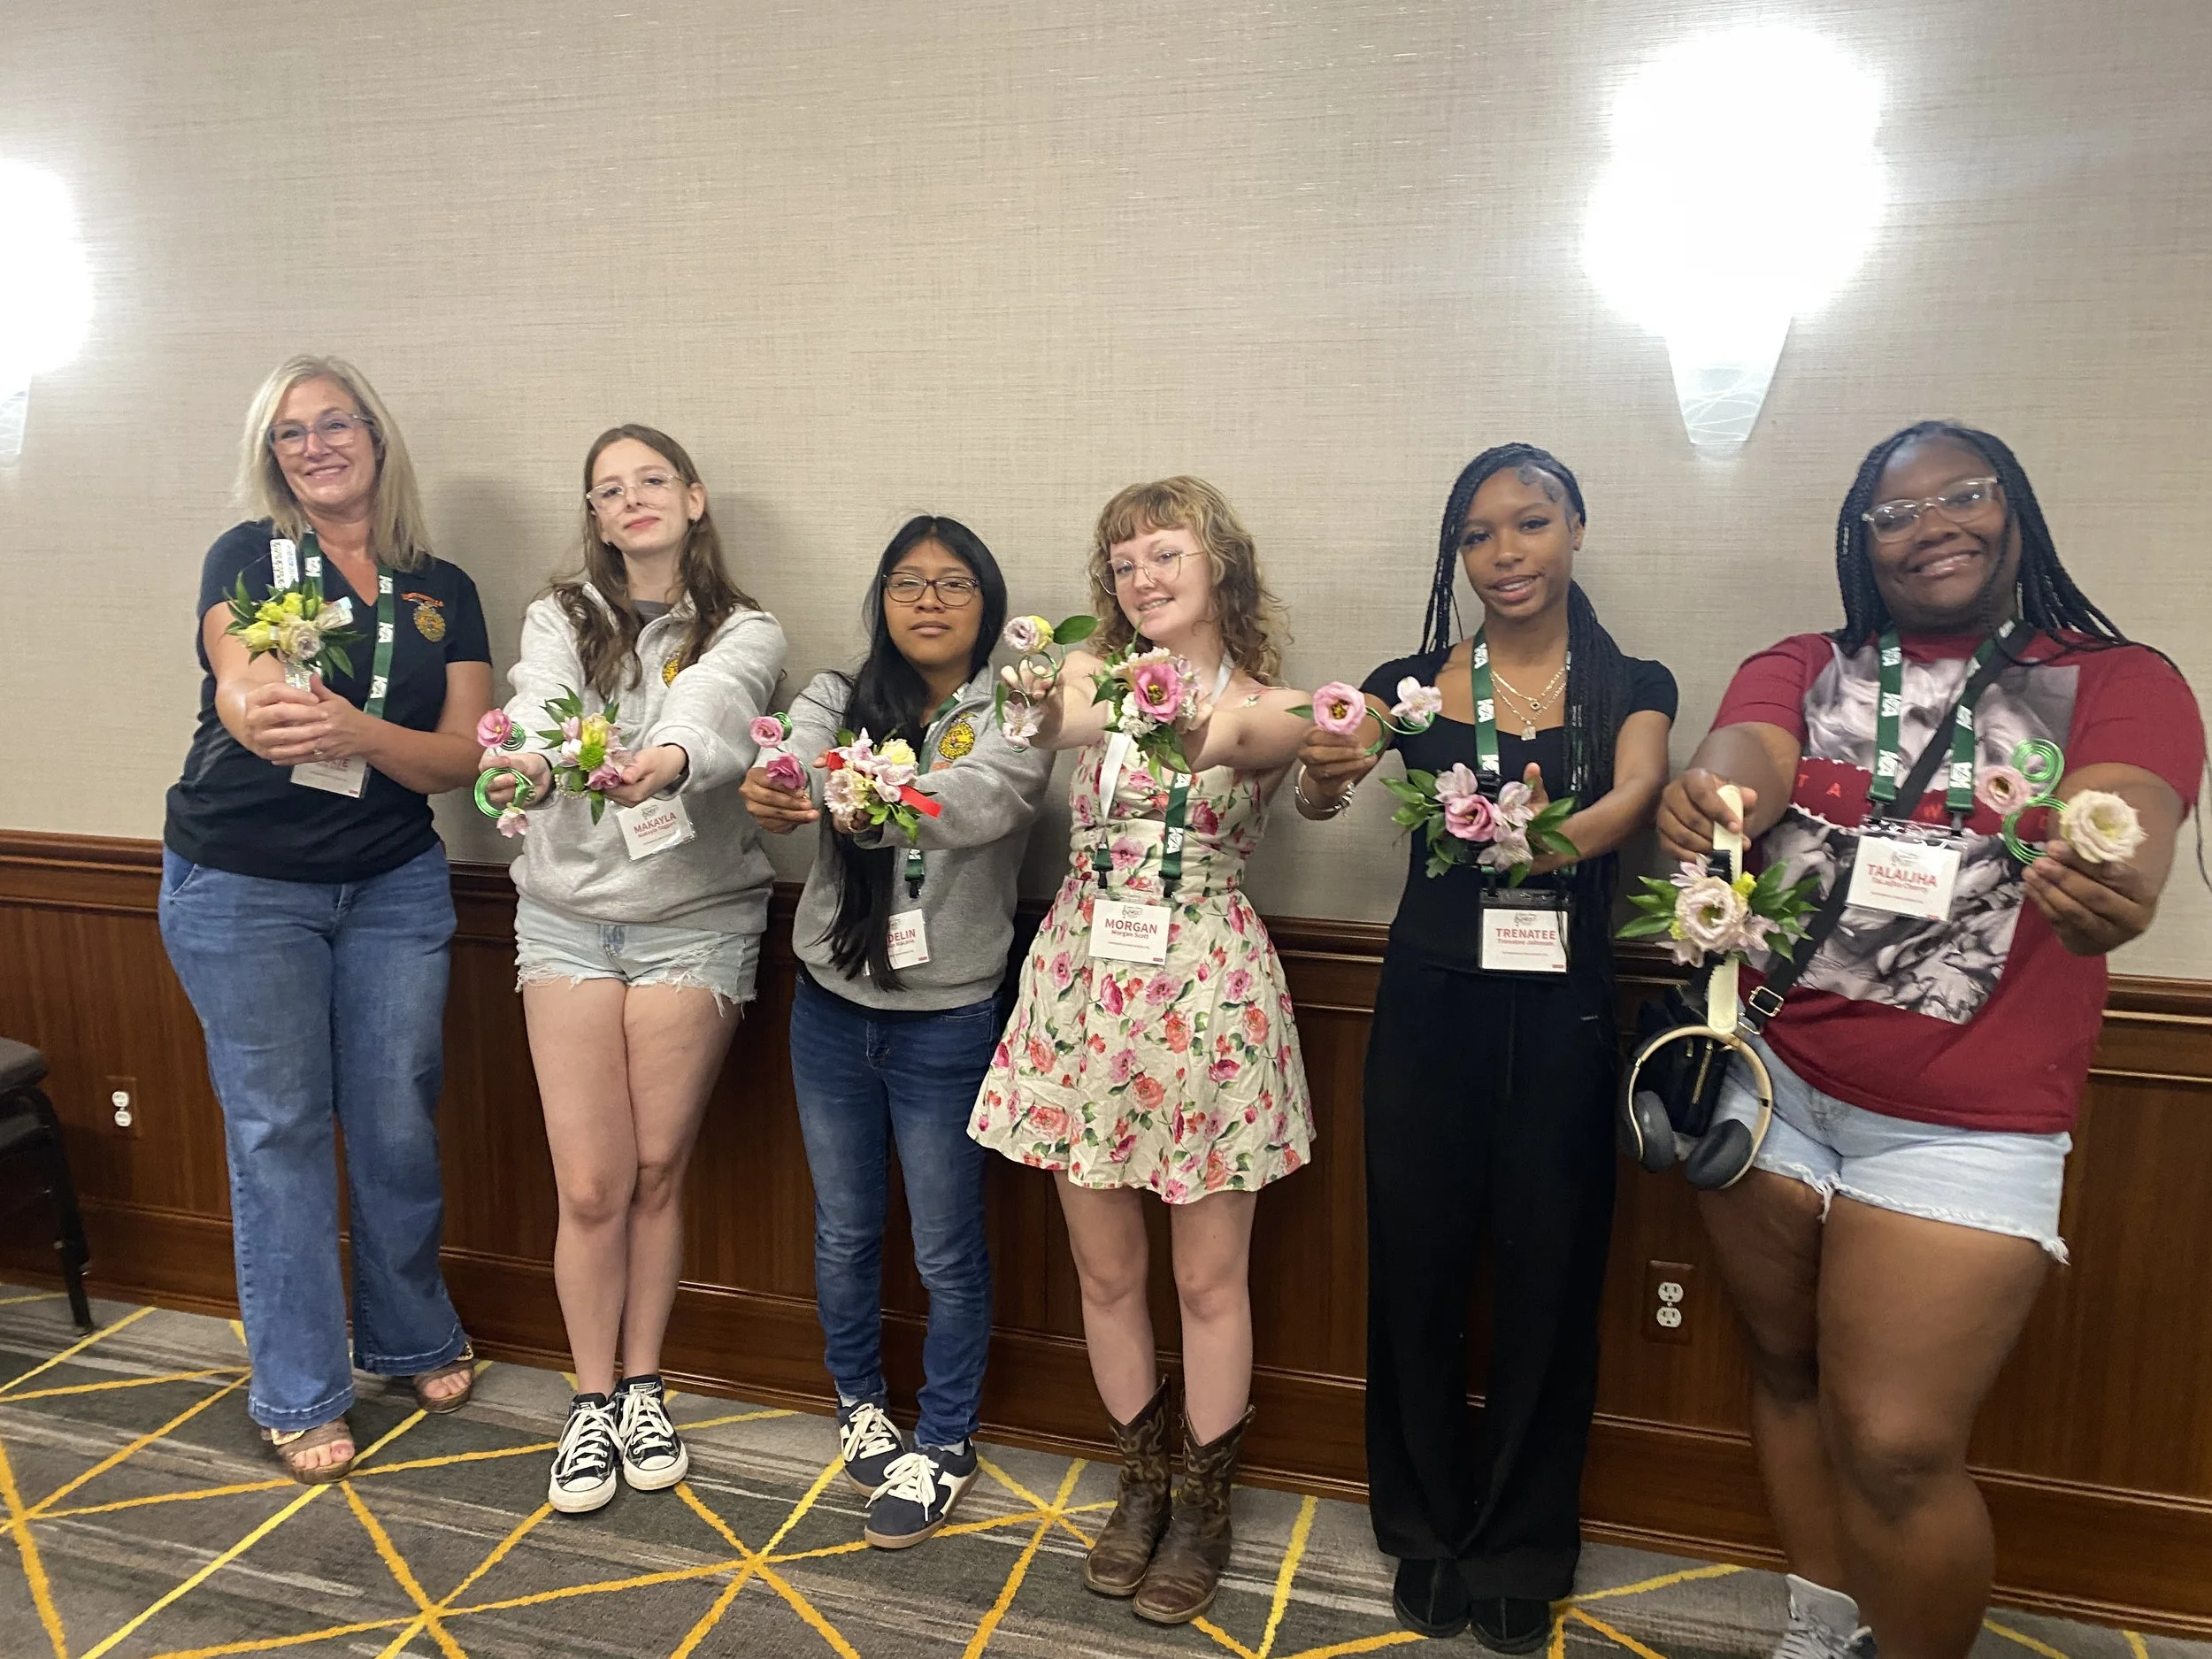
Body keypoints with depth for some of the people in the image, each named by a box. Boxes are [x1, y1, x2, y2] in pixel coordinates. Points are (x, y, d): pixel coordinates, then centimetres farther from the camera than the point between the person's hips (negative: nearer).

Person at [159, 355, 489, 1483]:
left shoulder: (443, 593, 6)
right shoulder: (247, 556, 0)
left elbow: (463, 757, -4)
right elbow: (245, 693, -17)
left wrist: (356, 729, -23)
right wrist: (257, 712, -40)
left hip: (393, 884, 2)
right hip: (239, 888, -2)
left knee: (396, 1121, 7)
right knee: (277, 1130, 3)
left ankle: (416, 1339, 30)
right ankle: (299, 1398, 17)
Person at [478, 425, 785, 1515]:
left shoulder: (745, 635, 2)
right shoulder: (560, 619, 6)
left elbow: (710, 707, -22)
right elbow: (541, 706, -17)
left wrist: (671, 758, -46)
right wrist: (526, 765, -41)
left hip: (695, 920, -1)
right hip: (568, 917, 1)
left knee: (657, 1172, 6)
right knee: (591, 1185, 1)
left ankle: (644, 1389, 27)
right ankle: (592, 1403, 21)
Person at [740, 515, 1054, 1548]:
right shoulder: (839, 701, 3)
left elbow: (975, 801, -28)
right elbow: (794, 770, -19)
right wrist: (770, 794, -44)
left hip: (948, 1020, -3)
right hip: (833, 1008, 3)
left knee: (947, 1252, 8)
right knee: (844, 1232, 18)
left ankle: (944, 1444, 29)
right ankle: (859, 1403, 41)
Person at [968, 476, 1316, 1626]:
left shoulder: (1271, 709, -3)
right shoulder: (1095, 674, 5)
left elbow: (1244, 735, -24)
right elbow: (1058, 722, -13)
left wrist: (1207, 730, -46)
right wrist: (1042, 705, -35)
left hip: (1209, 996, -2)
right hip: (1085, 991, 2)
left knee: (1209, 1277, 9)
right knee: (1105, 1271, 13)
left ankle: (1205, 1507, 31)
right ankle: (1140, 1484, 36)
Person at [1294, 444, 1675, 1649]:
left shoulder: (1630, 688, 3)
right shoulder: (1411, 683, 3)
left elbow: (1637, 797, -16)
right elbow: (1323, 792, -11)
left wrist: (1558, 835, -38)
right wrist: (1325, 776, -35)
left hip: (1563, 1014, 0)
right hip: (1429, 1004, 0)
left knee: (1547, 1269, 7)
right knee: (1416, 1261, 6)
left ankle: (1521, 1546, 29)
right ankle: (1429, 1528, 29)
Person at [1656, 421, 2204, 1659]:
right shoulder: (1799, 670, 7)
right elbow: (1744, 759, -14)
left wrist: (2107, 893, -43)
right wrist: (1704, 799, -38)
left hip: (1966, 1127, -2)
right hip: (1771, 1082, 3)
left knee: (1896, 1447, -4)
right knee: (1788, 1371, 15)